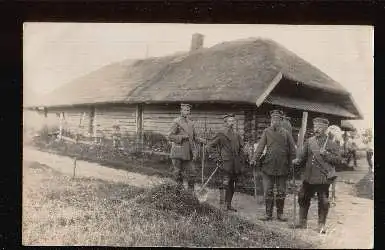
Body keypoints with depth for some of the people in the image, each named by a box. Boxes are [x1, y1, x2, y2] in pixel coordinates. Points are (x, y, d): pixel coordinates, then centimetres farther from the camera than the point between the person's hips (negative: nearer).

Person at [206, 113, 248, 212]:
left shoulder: (237, 135, 15)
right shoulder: (220, 134, -2)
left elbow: (242, 149, 21)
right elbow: (210, 145, -1)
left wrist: (242, 160, 8)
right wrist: (217, 157, -7)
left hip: (235, 166, 6)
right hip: (225, 164, -6)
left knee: (232, 186, 9)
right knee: (225, 185, -9)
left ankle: (229, 205, 18)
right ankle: (222, 205, -6)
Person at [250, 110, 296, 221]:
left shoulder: (285, 133, 7)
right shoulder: (266, 132, 3)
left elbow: (292, 149, 10)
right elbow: (260, 146, -5)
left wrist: (290, 163, 2)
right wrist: (254, 159, -17)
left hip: (282, 167, 2)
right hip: (268, 165, -1)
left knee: (281, 192, 8)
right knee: (268, 191, 1)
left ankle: (280, 213, 20)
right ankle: (268, 214, 12)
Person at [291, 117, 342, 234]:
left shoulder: (330, 143, 1)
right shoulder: (309, 141, 11)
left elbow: (337, 159, -2)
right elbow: (304, 156, 15)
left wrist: (326, 154, -16)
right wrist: (297, 161, -4)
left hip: (323, 177, -4)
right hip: (309, 176, 4)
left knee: (323, 201, 2)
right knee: (303, 198, 8)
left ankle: (321, 225, 17)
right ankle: (303, 222, 23)